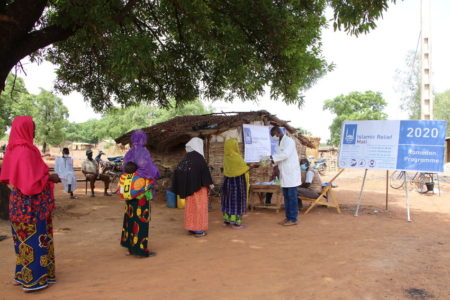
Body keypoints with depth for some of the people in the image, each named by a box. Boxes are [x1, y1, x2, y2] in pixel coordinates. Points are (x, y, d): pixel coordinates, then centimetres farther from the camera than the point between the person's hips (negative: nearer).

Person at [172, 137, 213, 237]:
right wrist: (209, 183, -6)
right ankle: (198, 230, 4)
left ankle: (191, 228, 22)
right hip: (198, 186, -7)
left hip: (189, 187, 7)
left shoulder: (186, 157, 5)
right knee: (199, 206, 1)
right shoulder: (199, 158, -13)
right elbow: (205, 171, -15)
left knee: (190, 206, 14)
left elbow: (178, 170, 8)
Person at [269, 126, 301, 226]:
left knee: (292, 196, -4)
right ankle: (288, 217, 19)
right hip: (284, 173, 8)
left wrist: (272, 157, -20)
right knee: (286, 196, 12)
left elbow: (286, 154, -23)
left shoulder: (289, 141, -12)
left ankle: (293, 219, 2)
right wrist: (274, 161, -3)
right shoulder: (279, 143, 15)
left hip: (291, 173, -8)